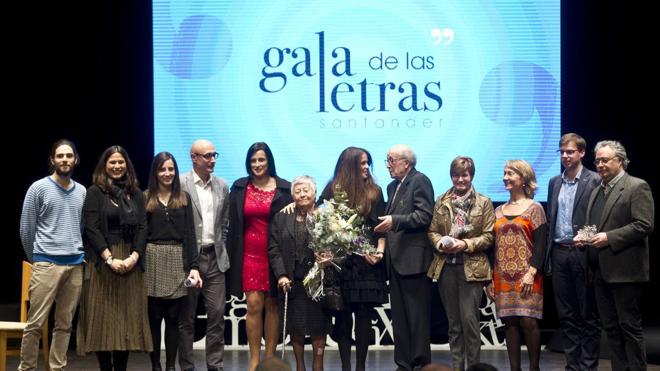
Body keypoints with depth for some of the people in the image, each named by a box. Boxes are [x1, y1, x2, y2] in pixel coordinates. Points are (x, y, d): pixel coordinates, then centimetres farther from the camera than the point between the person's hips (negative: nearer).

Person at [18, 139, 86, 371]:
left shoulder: (82, 192, 10)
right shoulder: (39, 188, -1)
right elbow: (26, 229, 2)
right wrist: (35, 259, 8)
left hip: (75, 266, 4)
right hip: (47, 264, -4)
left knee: (64, 324, 6)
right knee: (35, 323, -5)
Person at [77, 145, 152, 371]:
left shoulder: (136, 194, 13)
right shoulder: (95, 193, 3)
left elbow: (142, 228, 6)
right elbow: (92, 229, -6)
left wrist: (134, 257, -9)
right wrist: (110, 259, -14)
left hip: (131, 262, 3)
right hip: (103, 261, -3)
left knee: (128, 318, 2)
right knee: (104, 317, -4)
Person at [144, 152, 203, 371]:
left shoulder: (184, 198, 9)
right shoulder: (145, 198, 5)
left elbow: (189, 234, 4)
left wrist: (193, 266, -5)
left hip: (177, 262, 1)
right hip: (153, 260, -1)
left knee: (173, 317, 3)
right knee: (154, 317, 2)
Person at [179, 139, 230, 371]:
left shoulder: (222, 186, 10)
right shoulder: (180, 184, -7)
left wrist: (221, 251, 10)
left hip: (215, 258, 4)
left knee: (217, 314, 2)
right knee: (187, 316, 4)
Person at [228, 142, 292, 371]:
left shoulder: (284, 189, 2)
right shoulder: (240, 188, 7)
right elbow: (233, 223, 8)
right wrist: (232, 256, 5)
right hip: (250, 253, 1)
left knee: (272, 306, 4)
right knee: (254, 305, -5)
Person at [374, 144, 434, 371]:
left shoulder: (419, 181, -5)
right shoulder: (393, 186, 21)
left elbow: (424, 215, -16)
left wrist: (394, 221, -23)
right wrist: (383, 241, 10)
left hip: (413, 258, -9)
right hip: (395, 258, 9)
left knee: (417, 314, -6)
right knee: (399, 315, 9)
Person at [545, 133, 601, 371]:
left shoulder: (594, 181, -4)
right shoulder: (554, 182, 14)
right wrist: (547, 254, 11)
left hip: (583, 253, -6)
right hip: (559, 253, 6)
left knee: (588, 315, 0)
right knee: (566, 315, 9)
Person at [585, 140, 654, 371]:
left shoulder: (637, 187, -6)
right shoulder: (596, 192, 19)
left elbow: (644, 225, -15)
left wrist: (609, 237, -20)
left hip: (625, 271, -8)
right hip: (601, 271, 8)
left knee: (630, 326, -5)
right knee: (611, 328, 10)